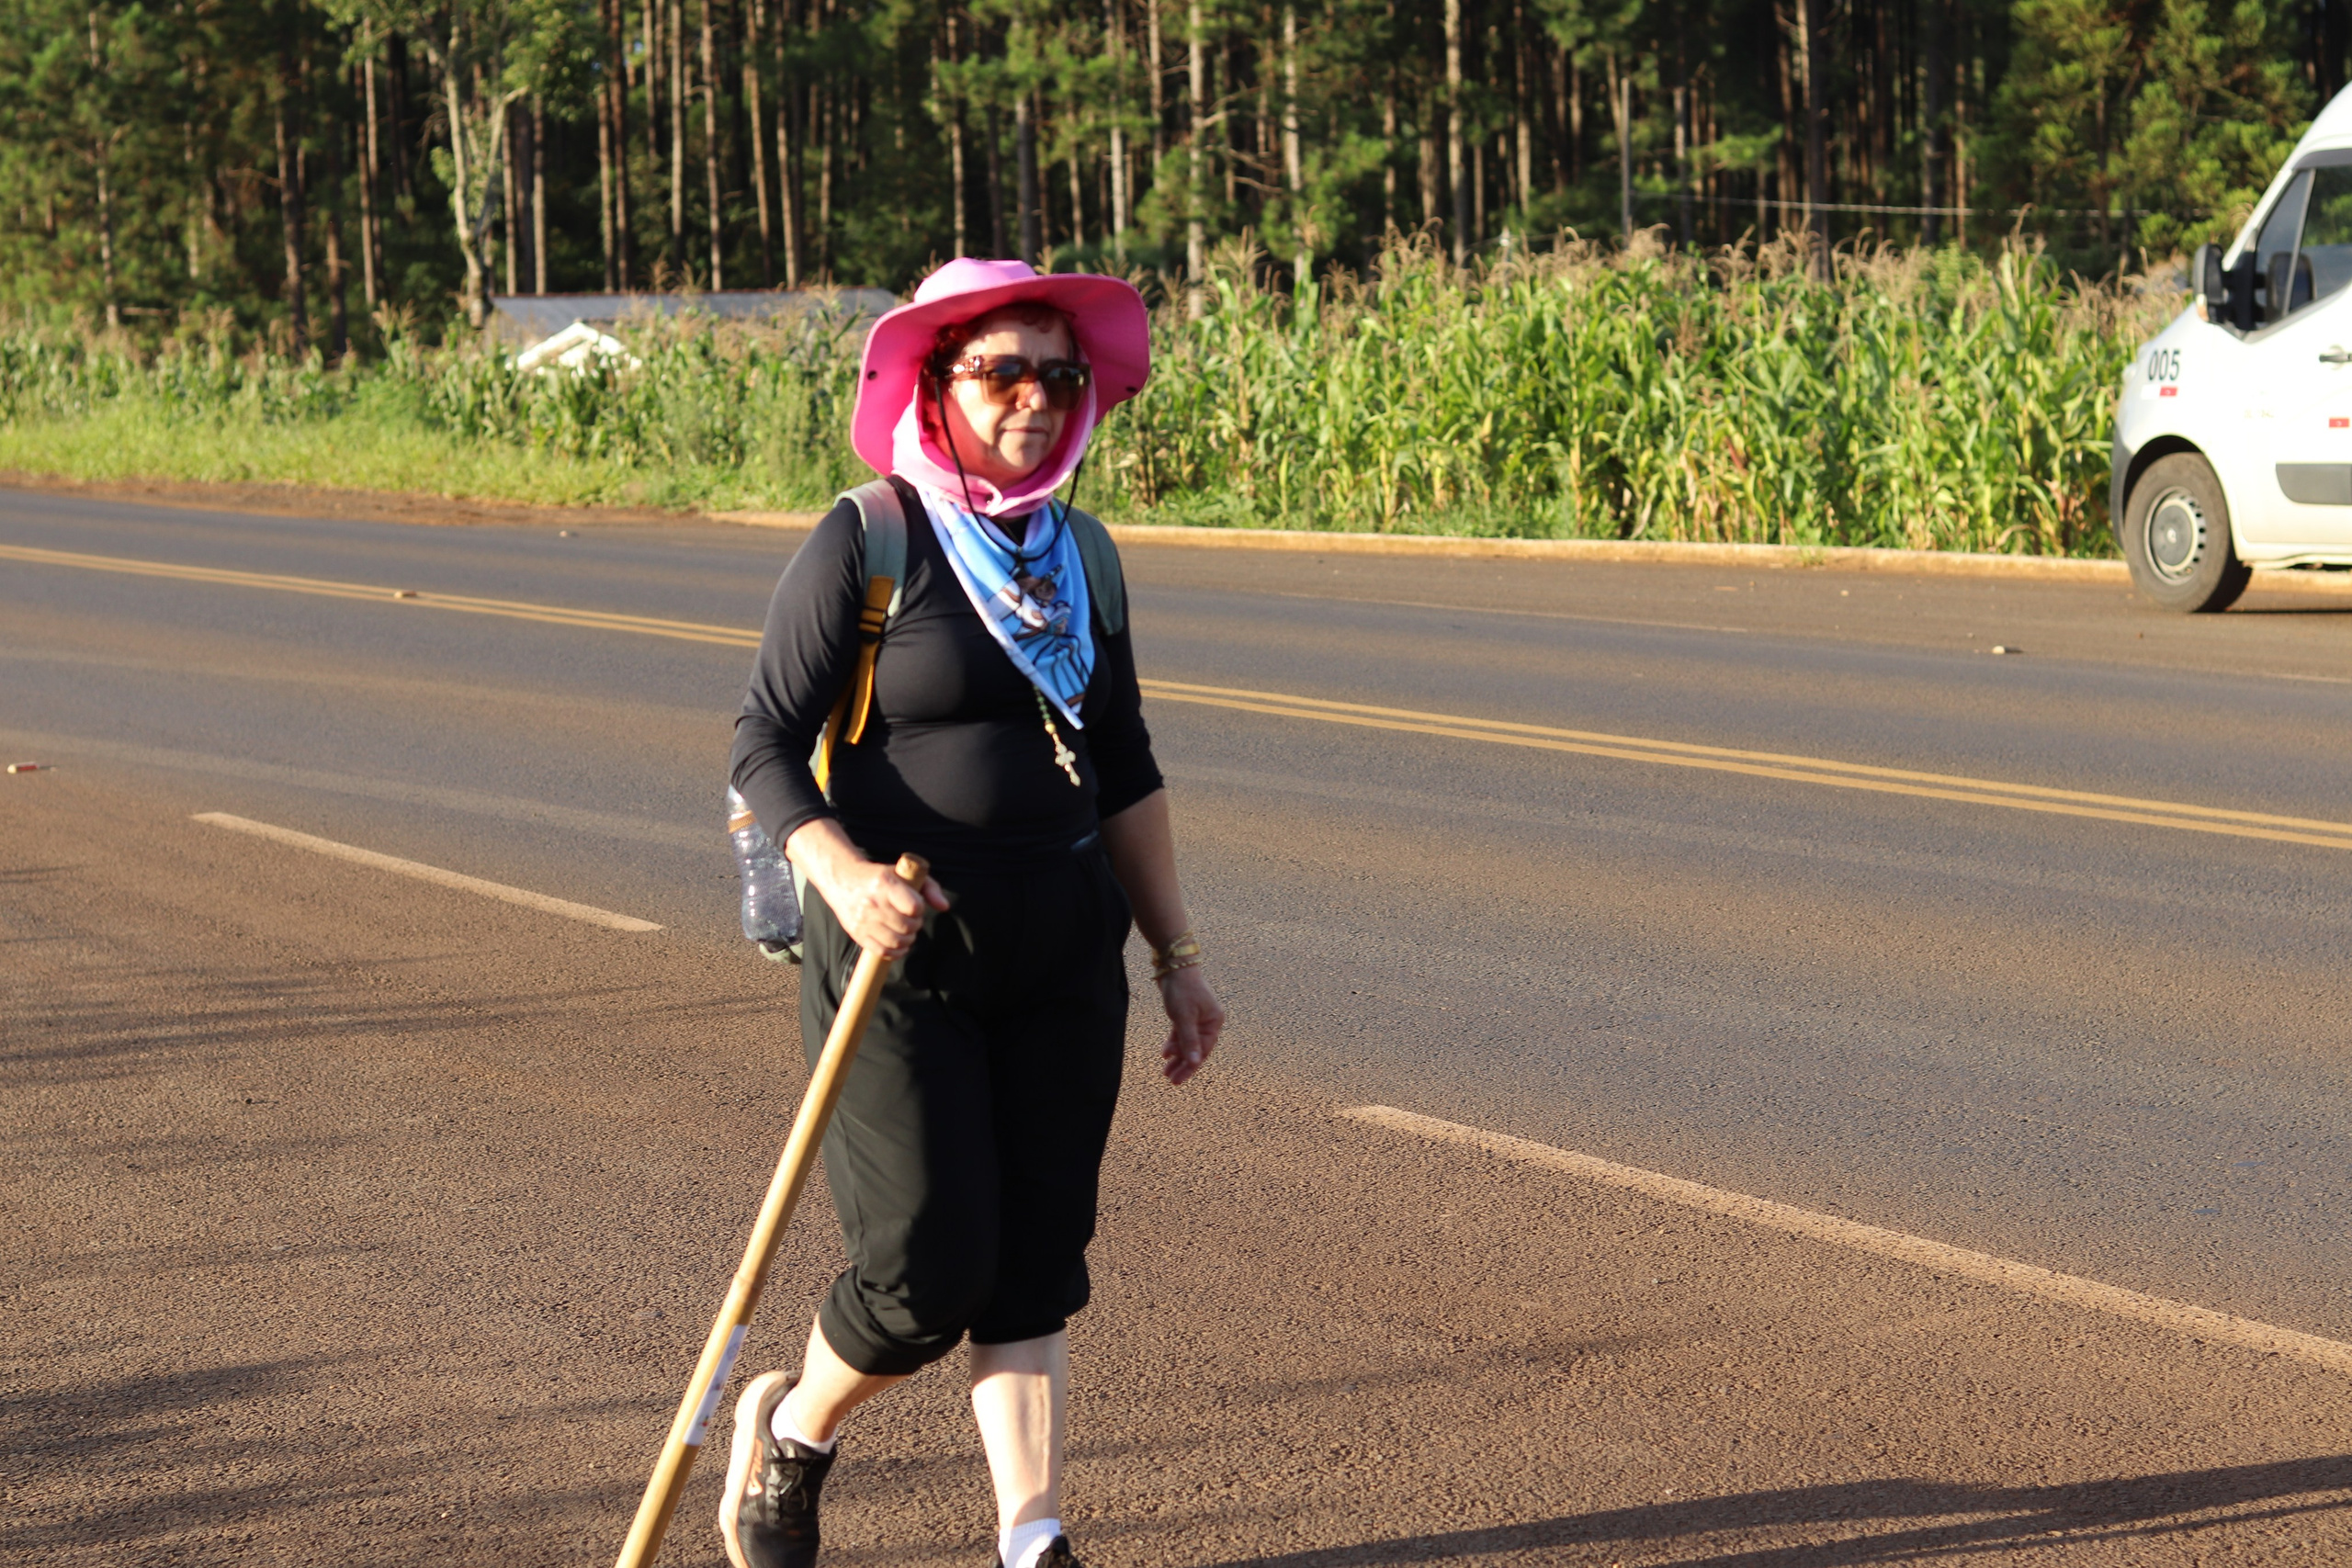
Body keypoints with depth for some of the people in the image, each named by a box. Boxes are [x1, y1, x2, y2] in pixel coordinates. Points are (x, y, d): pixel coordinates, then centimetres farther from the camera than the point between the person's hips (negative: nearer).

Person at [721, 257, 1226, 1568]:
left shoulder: (1080, 556, 9)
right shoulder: (866, 542, -8)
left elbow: (1127, 775, 16)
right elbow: (765, 744, -9)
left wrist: (1177, 955, 13)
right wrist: (846, 875, -26)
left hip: (1062, 947, 5)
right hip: (904, 943, -5)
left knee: (1039, 1261, 3)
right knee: (929, 1267, -6)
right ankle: (792, 1428, 23)